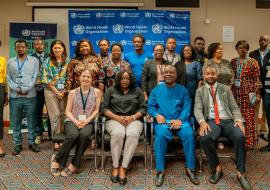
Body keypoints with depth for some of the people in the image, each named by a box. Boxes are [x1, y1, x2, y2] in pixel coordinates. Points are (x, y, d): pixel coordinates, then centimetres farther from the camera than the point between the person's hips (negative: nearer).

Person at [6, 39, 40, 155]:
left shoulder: (34, 60, 5)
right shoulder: (10, 61, 12)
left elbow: (35, 77, -2)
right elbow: (8, 78, 6)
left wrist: (26, 89, -11)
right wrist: (16, 89, -9)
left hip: (30, 96, -2)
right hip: (14, 96, 2)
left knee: (31, 121, 5)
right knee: (15, 122, 6)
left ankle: (32, 142, 16)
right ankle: (17, 144, 17)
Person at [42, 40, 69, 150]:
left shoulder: (67, 61, 7)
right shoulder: (47, 61, 2)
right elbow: (46, 78, -3)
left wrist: (65, 91, -4)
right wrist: (57, 92, -8)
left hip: (64, 91, 2)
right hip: (51, 91, -2)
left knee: (64, 114, 1)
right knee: (55, 115, -2)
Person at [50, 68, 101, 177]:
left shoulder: (96, 92, 6)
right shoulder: (73, 92, 6)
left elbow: (96, 110, 3)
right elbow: (68, 111, 4)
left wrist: (86, 120, -12)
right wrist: (76, 121, -14)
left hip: (88, 122, 0)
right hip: (72, 121, 0)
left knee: (84, 135, -35)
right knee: (73, 135, -35)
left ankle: (74, 165, -20)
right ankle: (57, 160, -12)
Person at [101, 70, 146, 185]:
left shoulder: (137, 91, 14)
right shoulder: (111, 90, 13)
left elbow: (143, 108, 6)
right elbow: (104, 108, 4)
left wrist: (132, 117, -12)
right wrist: (117, 117, -11)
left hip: (133, 120, 1)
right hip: (114, 119, 0)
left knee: (133, 134, -35)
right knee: (118, 134, -35)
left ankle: (123, 167, -26)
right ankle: (115, 167, -21)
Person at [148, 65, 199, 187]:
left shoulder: (182, 90, 13)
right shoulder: (156, 90, 15)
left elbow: (187, 107, 2)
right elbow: (151, 106, 9)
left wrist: (180, 119, -16)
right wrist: (157, 115, -13)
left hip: (180, 120, 1)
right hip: (162, 121, 0)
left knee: (189, 134, -29)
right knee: (161, 135, -33)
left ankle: (190, 168, -12)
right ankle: (160, 170, -21)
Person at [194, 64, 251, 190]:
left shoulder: (225, 89, 17)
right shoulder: (200, 91, 12)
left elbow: (234, 107, 11)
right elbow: (197, 109, 0)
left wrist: (238, 119, -10)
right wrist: (202, 122, -21)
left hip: (228, 121, 1)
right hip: (211, 122, -1)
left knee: (240, 136, -31)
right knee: (204, 138, -34)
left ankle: (241, 173, -14)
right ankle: (217, 168, -9)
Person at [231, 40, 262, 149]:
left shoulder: (252, 62, 0)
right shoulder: (233, 62, 11)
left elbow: (257, 79, -3)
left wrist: (256, 94, -9)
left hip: (247, 93, -3)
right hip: (235, 93, 4)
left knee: (248, 117, -3)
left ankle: (249, 141, 8)